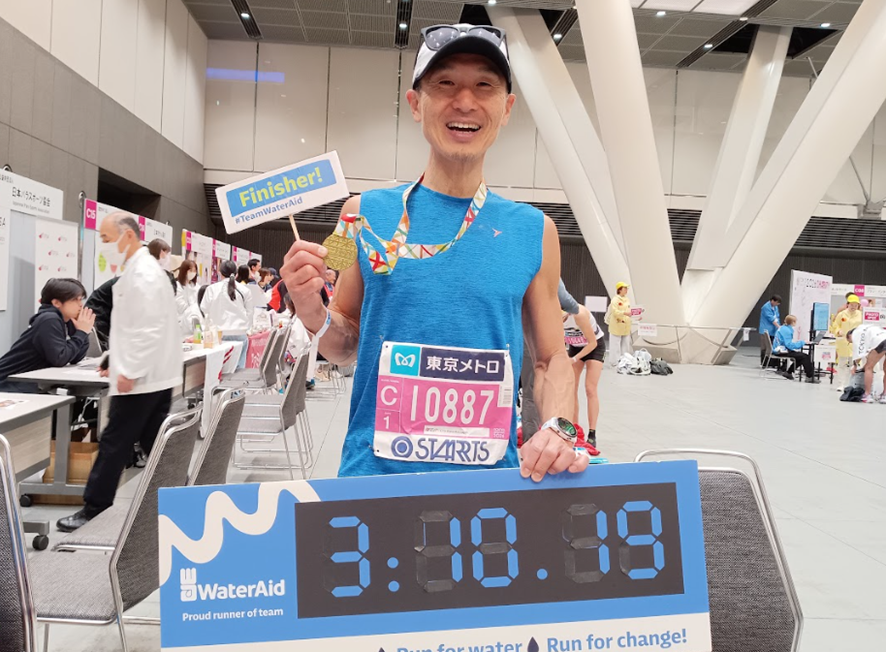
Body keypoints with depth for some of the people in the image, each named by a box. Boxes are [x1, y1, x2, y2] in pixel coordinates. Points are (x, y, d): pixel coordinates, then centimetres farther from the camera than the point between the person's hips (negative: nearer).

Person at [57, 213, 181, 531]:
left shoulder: (142, 273, -17)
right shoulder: (140, 268, 16)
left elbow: (150, 329, -23)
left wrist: (130, 372, -22)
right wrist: (121, 363, 21)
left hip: (141, 378, -10)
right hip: (152, 374, 10)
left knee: (114, 445, 0)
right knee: (156, 444, 12)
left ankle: (93, 511, 10)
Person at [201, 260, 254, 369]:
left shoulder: (212, 288, -3)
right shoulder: (245, 290, 1)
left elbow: (204, 308, 5)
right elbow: (249, 313, 8)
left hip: (220, 333, -1)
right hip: (240, 333, 1)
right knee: (239, 367, 2)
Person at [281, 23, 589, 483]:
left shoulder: (533, 231, -1)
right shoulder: (366, 214, -2)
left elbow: (551, 359, 6)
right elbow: (347, 347, 8)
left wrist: (558, 429, -11)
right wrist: (315, 317, -12)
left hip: (490, 477, 1)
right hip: (373, 472, 0)